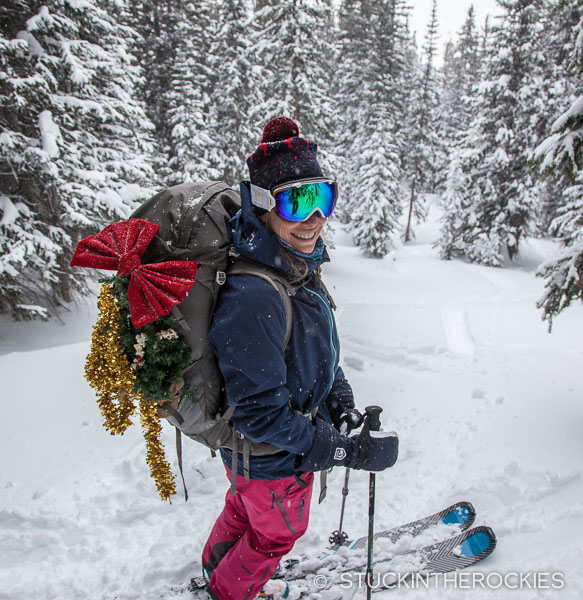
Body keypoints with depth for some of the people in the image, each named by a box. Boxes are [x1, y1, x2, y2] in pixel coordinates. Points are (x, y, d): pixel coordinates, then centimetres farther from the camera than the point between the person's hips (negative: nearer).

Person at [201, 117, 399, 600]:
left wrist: (342, 401, -4)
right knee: (277, 531, 22)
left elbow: (319, 348, 7)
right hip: (274, 461, -8)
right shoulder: (252, 297, -38)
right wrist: (351, 451, -27)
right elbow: (262, 415, -31)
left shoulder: (298, 268, -7)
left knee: (246, 506, 33)